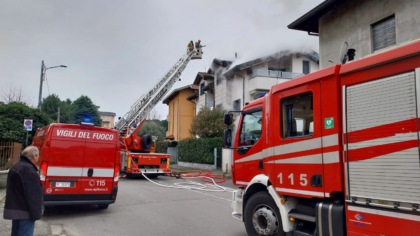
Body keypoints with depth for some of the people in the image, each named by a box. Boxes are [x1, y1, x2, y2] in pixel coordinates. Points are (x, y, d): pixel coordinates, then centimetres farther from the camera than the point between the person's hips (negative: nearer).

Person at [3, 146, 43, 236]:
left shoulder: (15, 167, 13)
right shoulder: (29, 170, -21)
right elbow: (33, 195, -22)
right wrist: (36, 213, -16)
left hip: (15, 209, 10)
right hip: (25, 211, -10)